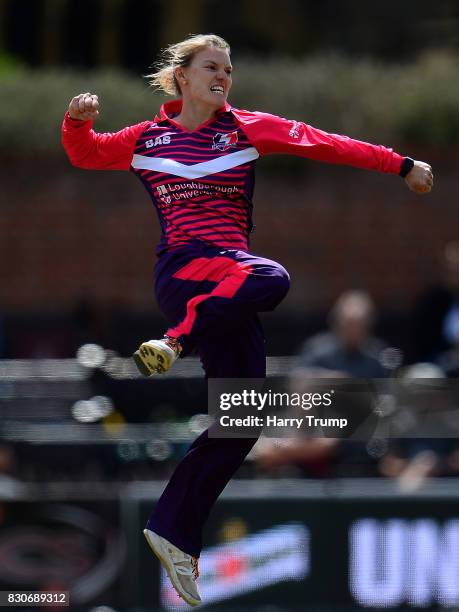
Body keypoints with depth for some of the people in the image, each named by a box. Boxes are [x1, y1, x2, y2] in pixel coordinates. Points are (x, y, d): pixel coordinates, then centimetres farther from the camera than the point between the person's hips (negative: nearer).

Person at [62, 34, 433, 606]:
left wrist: (402, 165, 7)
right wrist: (77, 122, -3)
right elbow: (85, 155, 21)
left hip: (231, 277, 4)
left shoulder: (246, 129, 13)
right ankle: (175, 344, -41)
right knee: (270, 279, -36)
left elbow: (325, 144, 10)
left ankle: (174, 531, 1)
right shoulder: (148, 139, 11)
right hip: (183, 270, -4)